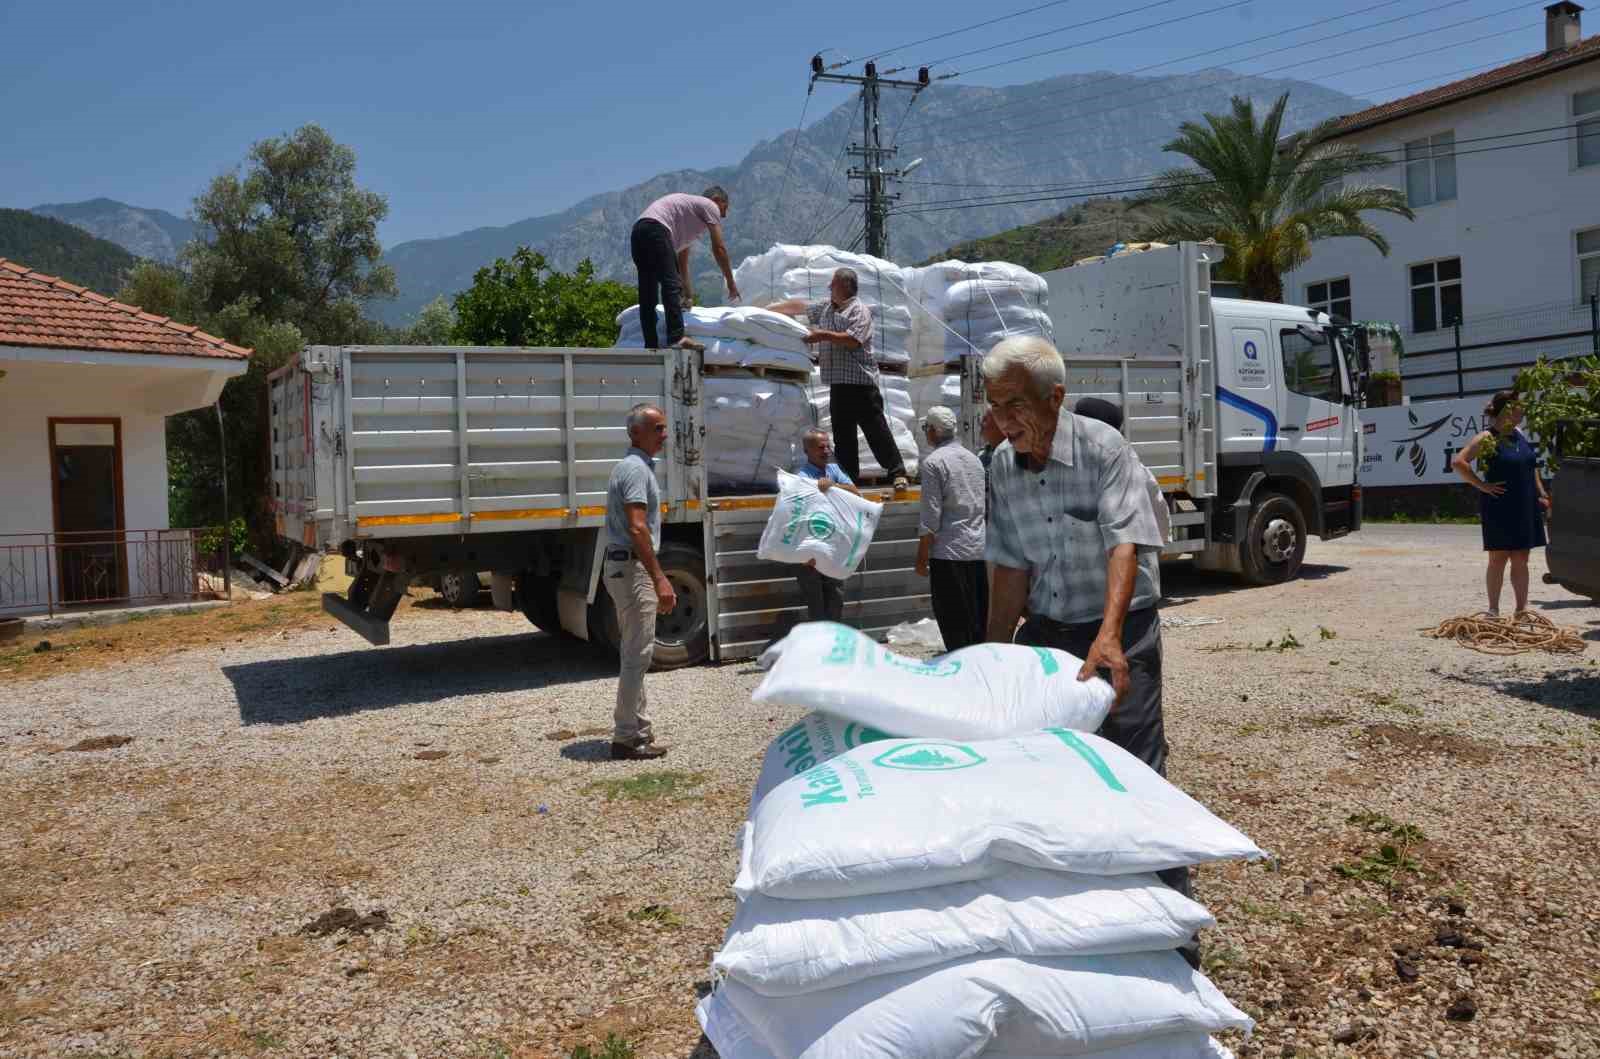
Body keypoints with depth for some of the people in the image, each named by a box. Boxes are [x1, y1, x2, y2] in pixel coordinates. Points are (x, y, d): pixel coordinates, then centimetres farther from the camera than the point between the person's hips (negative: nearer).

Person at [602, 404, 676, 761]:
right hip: (632, 568, -11)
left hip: (625, 567, 11)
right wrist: (659, 579, -26)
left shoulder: (636, 465, 18)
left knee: (636, 654, 15)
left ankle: (638, 730, 22)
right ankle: (626, 737, 0)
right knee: (637, 654, -6)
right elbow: (637, 529, -24)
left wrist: (658, 578, 23)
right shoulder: (636, 468, -15)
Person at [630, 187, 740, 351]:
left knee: (647, 293, 6)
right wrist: (731, 284, 10)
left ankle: (651, 345, 4)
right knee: (671, 284, -16)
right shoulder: (709, 205, 12)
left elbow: (682, 262, 37)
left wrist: (688, 295, 36)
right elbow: (719, 249, 5)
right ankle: (676, 338, -25)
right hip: (655, 228, -9)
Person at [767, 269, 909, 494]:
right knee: (843, 433, 8)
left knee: (876, 429, -7)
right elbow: (799, 306, 28)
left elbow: (853, 340, -19)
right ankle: (849, 478, 14)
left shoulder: (859, 311, -6)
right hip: (837, 383, 8)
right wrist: (769, 308, 29)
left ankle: (898, 474, -1)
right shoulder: (825, 307, 18)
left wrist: (824, 335, -13)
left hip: (860, 380, -8)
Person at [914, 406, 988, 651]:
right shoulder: (973, 458, 12)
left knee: (954, 626, 0)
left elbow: (931, 518, -13)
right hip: (978, 551, 7)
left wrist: (921, 558, -7)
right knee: (978, 622, 14)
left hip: (949, 551, -7)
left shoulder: (934, 462, -10)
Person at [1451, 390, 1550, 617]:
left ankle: (1522, 609, 14)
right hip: (1499, 508, -7)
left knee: (1521, 560, 9)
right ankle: (1493, 610, 5)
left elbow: (1532, 467, 23)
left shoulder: (1520, 435, 12)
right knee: (1499, 558, -1)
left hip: (1525, 507, 7)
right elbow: (1458, 462, -20)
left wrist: (1541, 494, 14)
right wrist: (1482, 485, -17)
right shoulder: (1488, 437, -11)